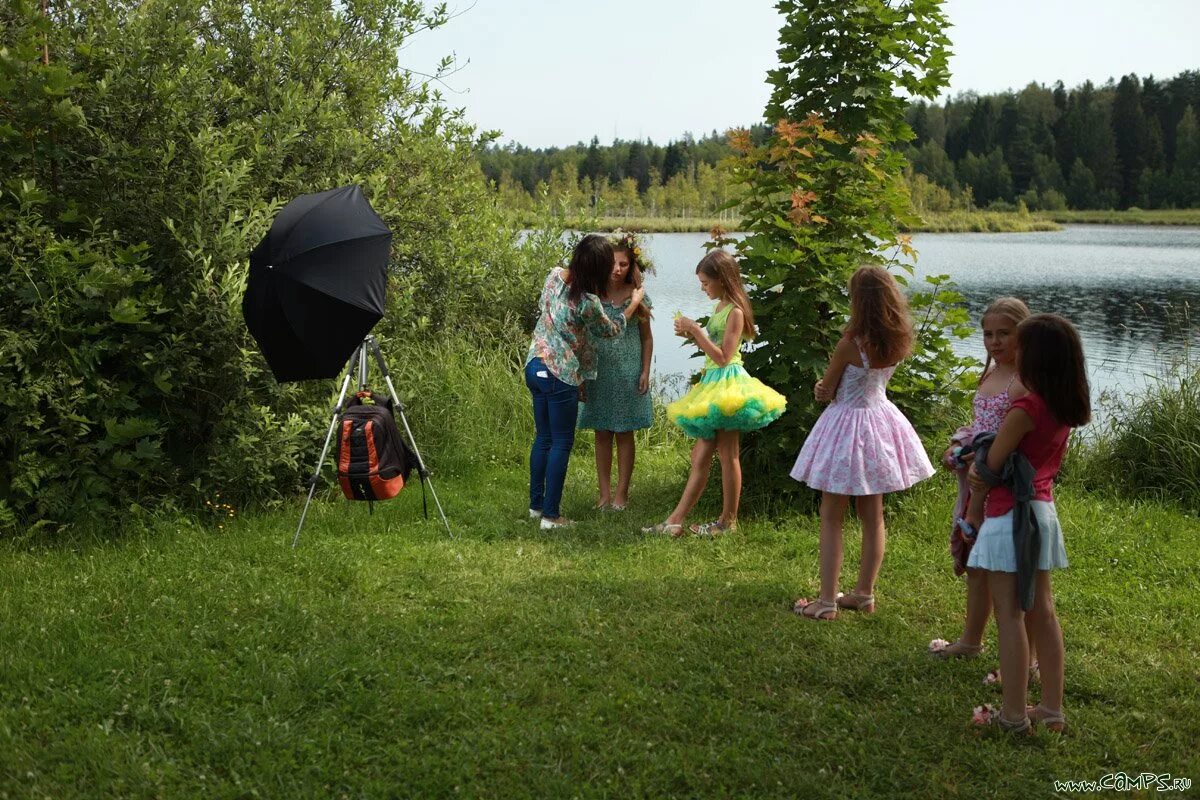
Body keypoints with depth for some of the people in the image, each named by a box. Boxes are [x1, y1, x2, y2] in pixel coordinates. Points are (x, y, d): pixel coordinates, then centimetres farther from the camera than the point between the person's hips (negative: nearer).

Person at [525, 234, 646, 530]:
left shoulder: (554, 275, -2)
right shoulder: (588, 303, -22)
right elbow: (612, 329, -1)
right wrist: (634, 304, 14)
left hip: (535, 365, 8)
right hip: (560, 375, -8)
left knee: (543, 437, 18)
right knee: (561, 444, 3)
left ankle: (536, 504, 27)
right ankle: (551, 515, 6)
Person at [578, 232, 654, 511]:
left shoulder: (638, 297, 0)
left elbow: (646, 337, 7)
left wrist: (645, 372, -1)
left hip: (628, 372, 0)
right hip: (599, 372, 1)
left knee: (625, 433, 5)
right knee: (602, 434, 6)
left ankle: (622, 492, 13)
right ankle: (604, 493, 14)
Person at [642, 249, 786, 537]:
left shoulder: (735, 311, -13)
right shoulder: (720, 308, 14)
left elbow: (723, 357, -20)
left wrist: (696, 330, -18)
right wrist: (691, 334, 5)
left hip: (727, 382, -10)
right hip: (712, 384, 10)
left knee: (728, 455, 0)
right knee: (700, 457, 8)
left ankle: (728, 520, 9)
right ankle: (675, 520, 8)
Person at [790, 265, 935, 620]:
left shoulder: (850, 344, -23)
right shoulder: (897, 342, -5)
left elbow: (824, 390, -10)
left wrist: (825, 390, 11)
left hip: (847, 424, -6)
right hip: (879, 416, 7)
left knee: (831, 517, 4)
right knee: (872, 515, 15)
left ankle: (827, 601, 6)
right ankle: (864, 593, 26)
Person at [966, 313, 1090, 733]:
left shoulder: (1026, 409, -20)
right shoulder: (1066, 410, 5)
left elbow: (990, 466, -11)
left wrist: (973, 510, 7)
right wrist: (983, 468, 6)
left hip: (1011, 515, -8)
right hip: (1043, 509, 8)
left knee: (1010, 614, -1)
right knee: (1042, 612, 13)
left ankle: (1013, 714, 4)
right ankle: (1052, 708, 19)